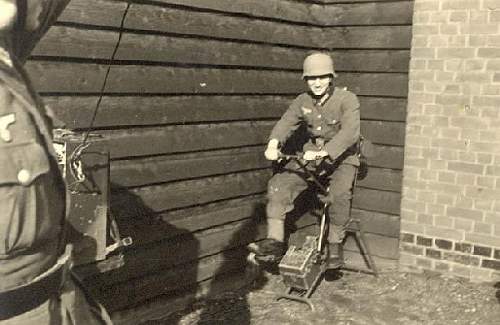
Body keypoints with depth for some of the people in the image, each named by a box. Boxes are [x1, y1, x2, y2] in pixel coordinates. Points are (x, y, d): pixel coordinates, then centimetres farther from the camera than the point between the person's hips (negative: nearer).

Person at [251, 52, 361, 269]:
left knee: (340, 193, -32)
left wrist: (323, 152, -40)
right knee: (278, 183, -16)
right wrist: (273, 144, -32)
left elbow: (350, 131, -26)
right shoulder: (303, 101, 3)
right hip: (310, 156, 4)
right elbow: (286, 122, -9)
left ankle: (335, 244, -11)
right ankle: (275, 241, -13)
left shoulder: (347, 99, -12)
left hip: (340, 158, -4)